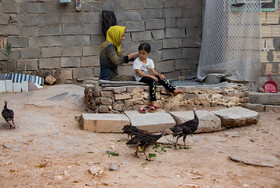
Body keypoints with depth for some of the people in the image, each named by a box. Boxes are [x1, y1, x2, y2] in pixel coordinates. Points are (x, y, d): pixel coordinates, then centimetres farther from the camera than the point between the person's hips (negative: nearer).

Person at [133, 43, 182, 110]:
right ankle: (153, 101, -44)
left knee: (161, 78, -18)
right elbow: (140, 73, -18)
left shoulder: (150, 61, 10)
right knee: (152, 80, -34)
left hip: (149, 76, 6)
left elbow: (153, 71, 4)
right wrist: (151, 76, -25)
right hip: (140, 78, -6)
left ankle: (173, 91, -23)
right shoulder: (137, 62, -8)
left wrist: (159, 74, -18)